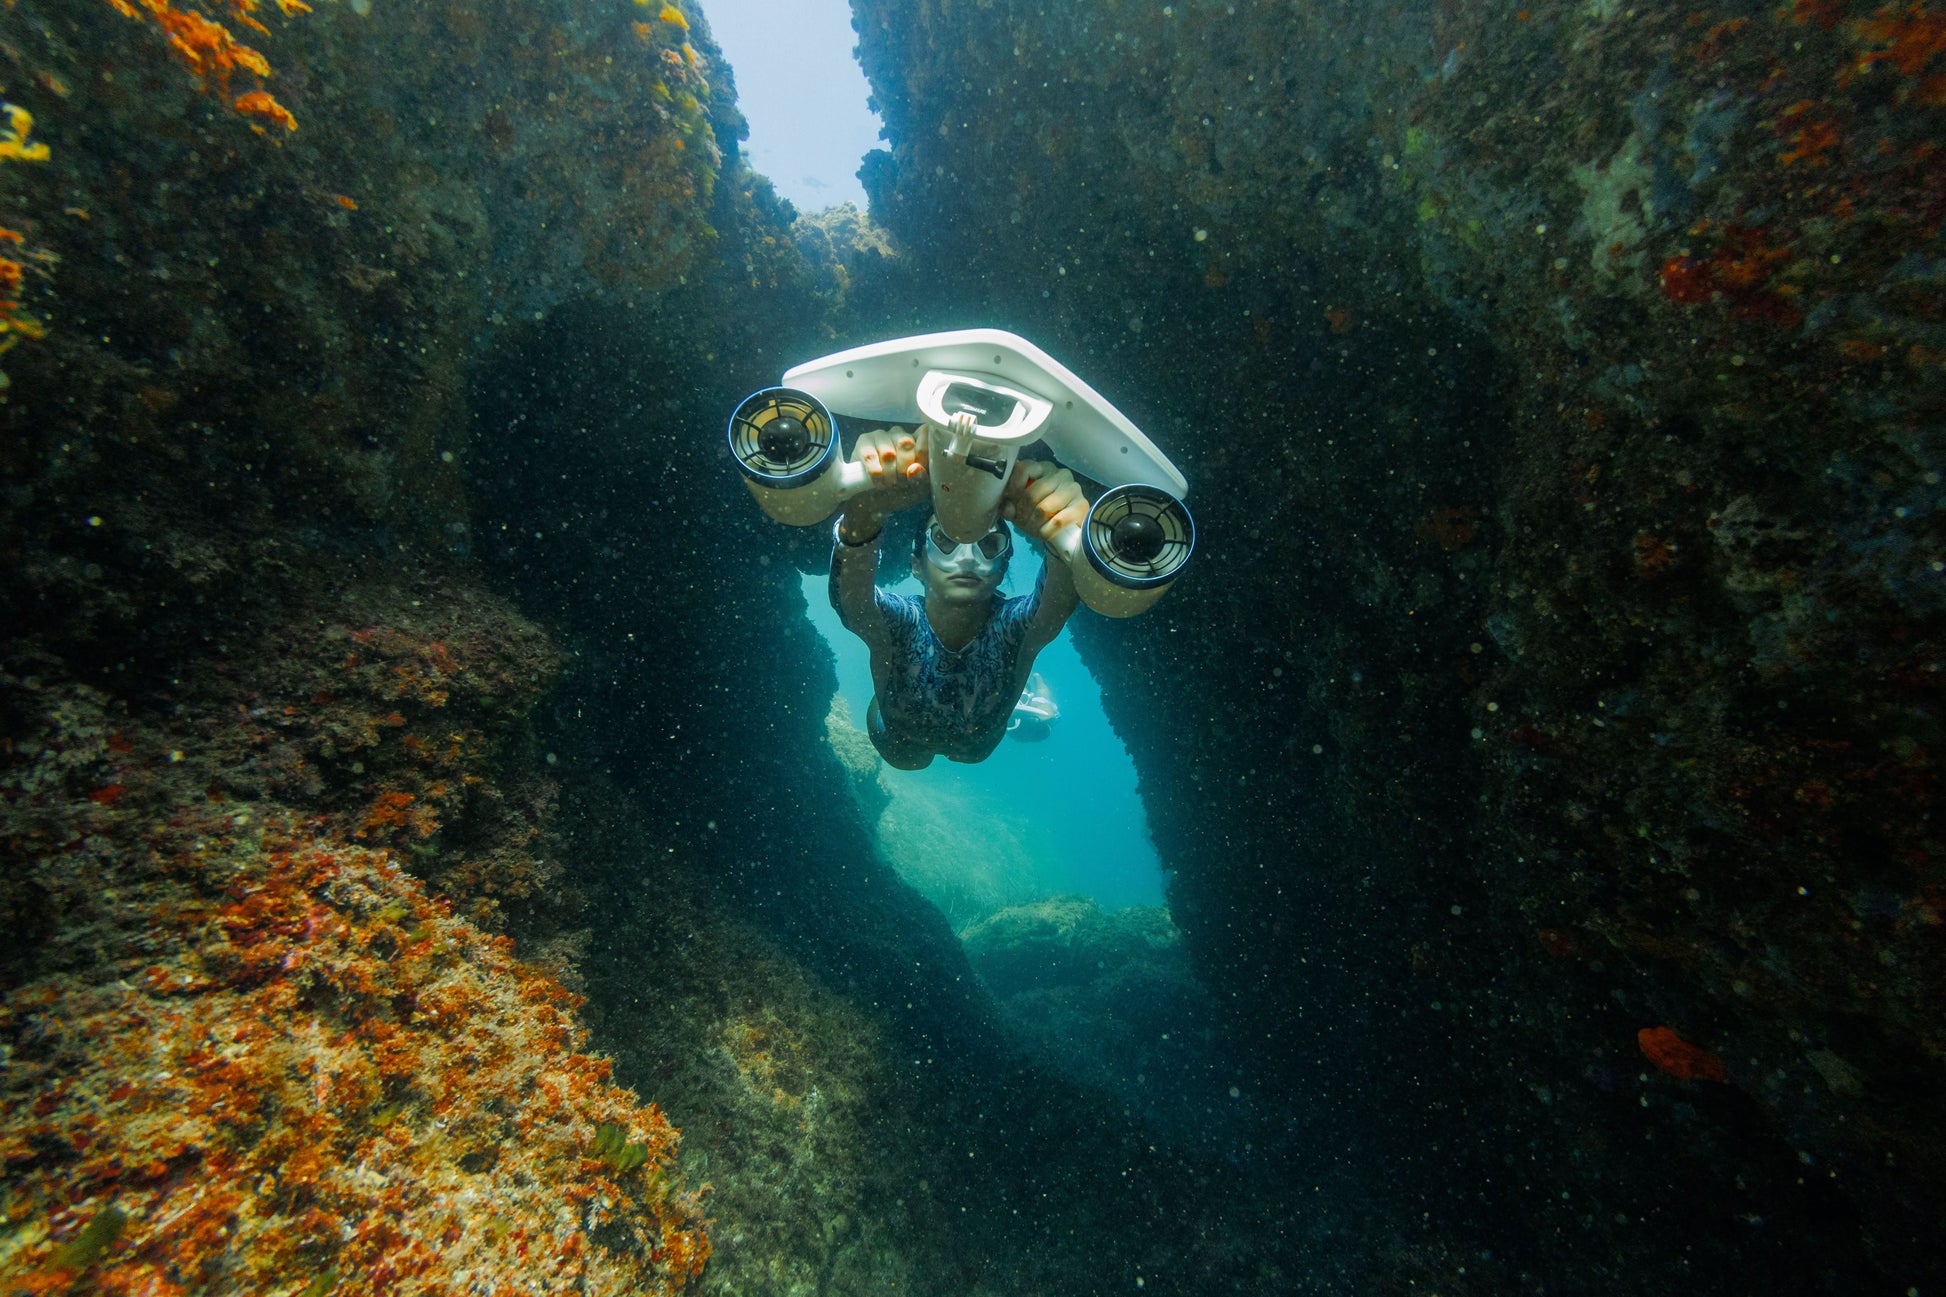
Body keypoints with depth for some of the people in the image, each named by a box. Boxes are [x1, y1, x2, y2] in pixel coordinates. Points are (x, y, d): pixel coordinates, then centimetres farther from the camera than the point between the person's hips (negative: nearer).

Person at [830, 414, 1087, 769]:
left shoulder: (1015, 627, -40)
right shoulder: (897, 623, -42)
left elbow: (1062, 591, -62)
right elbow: (851, 589, -65)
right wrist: (865, 510, -86)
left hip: (977, 748, 1)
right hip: (899, 745, -1)